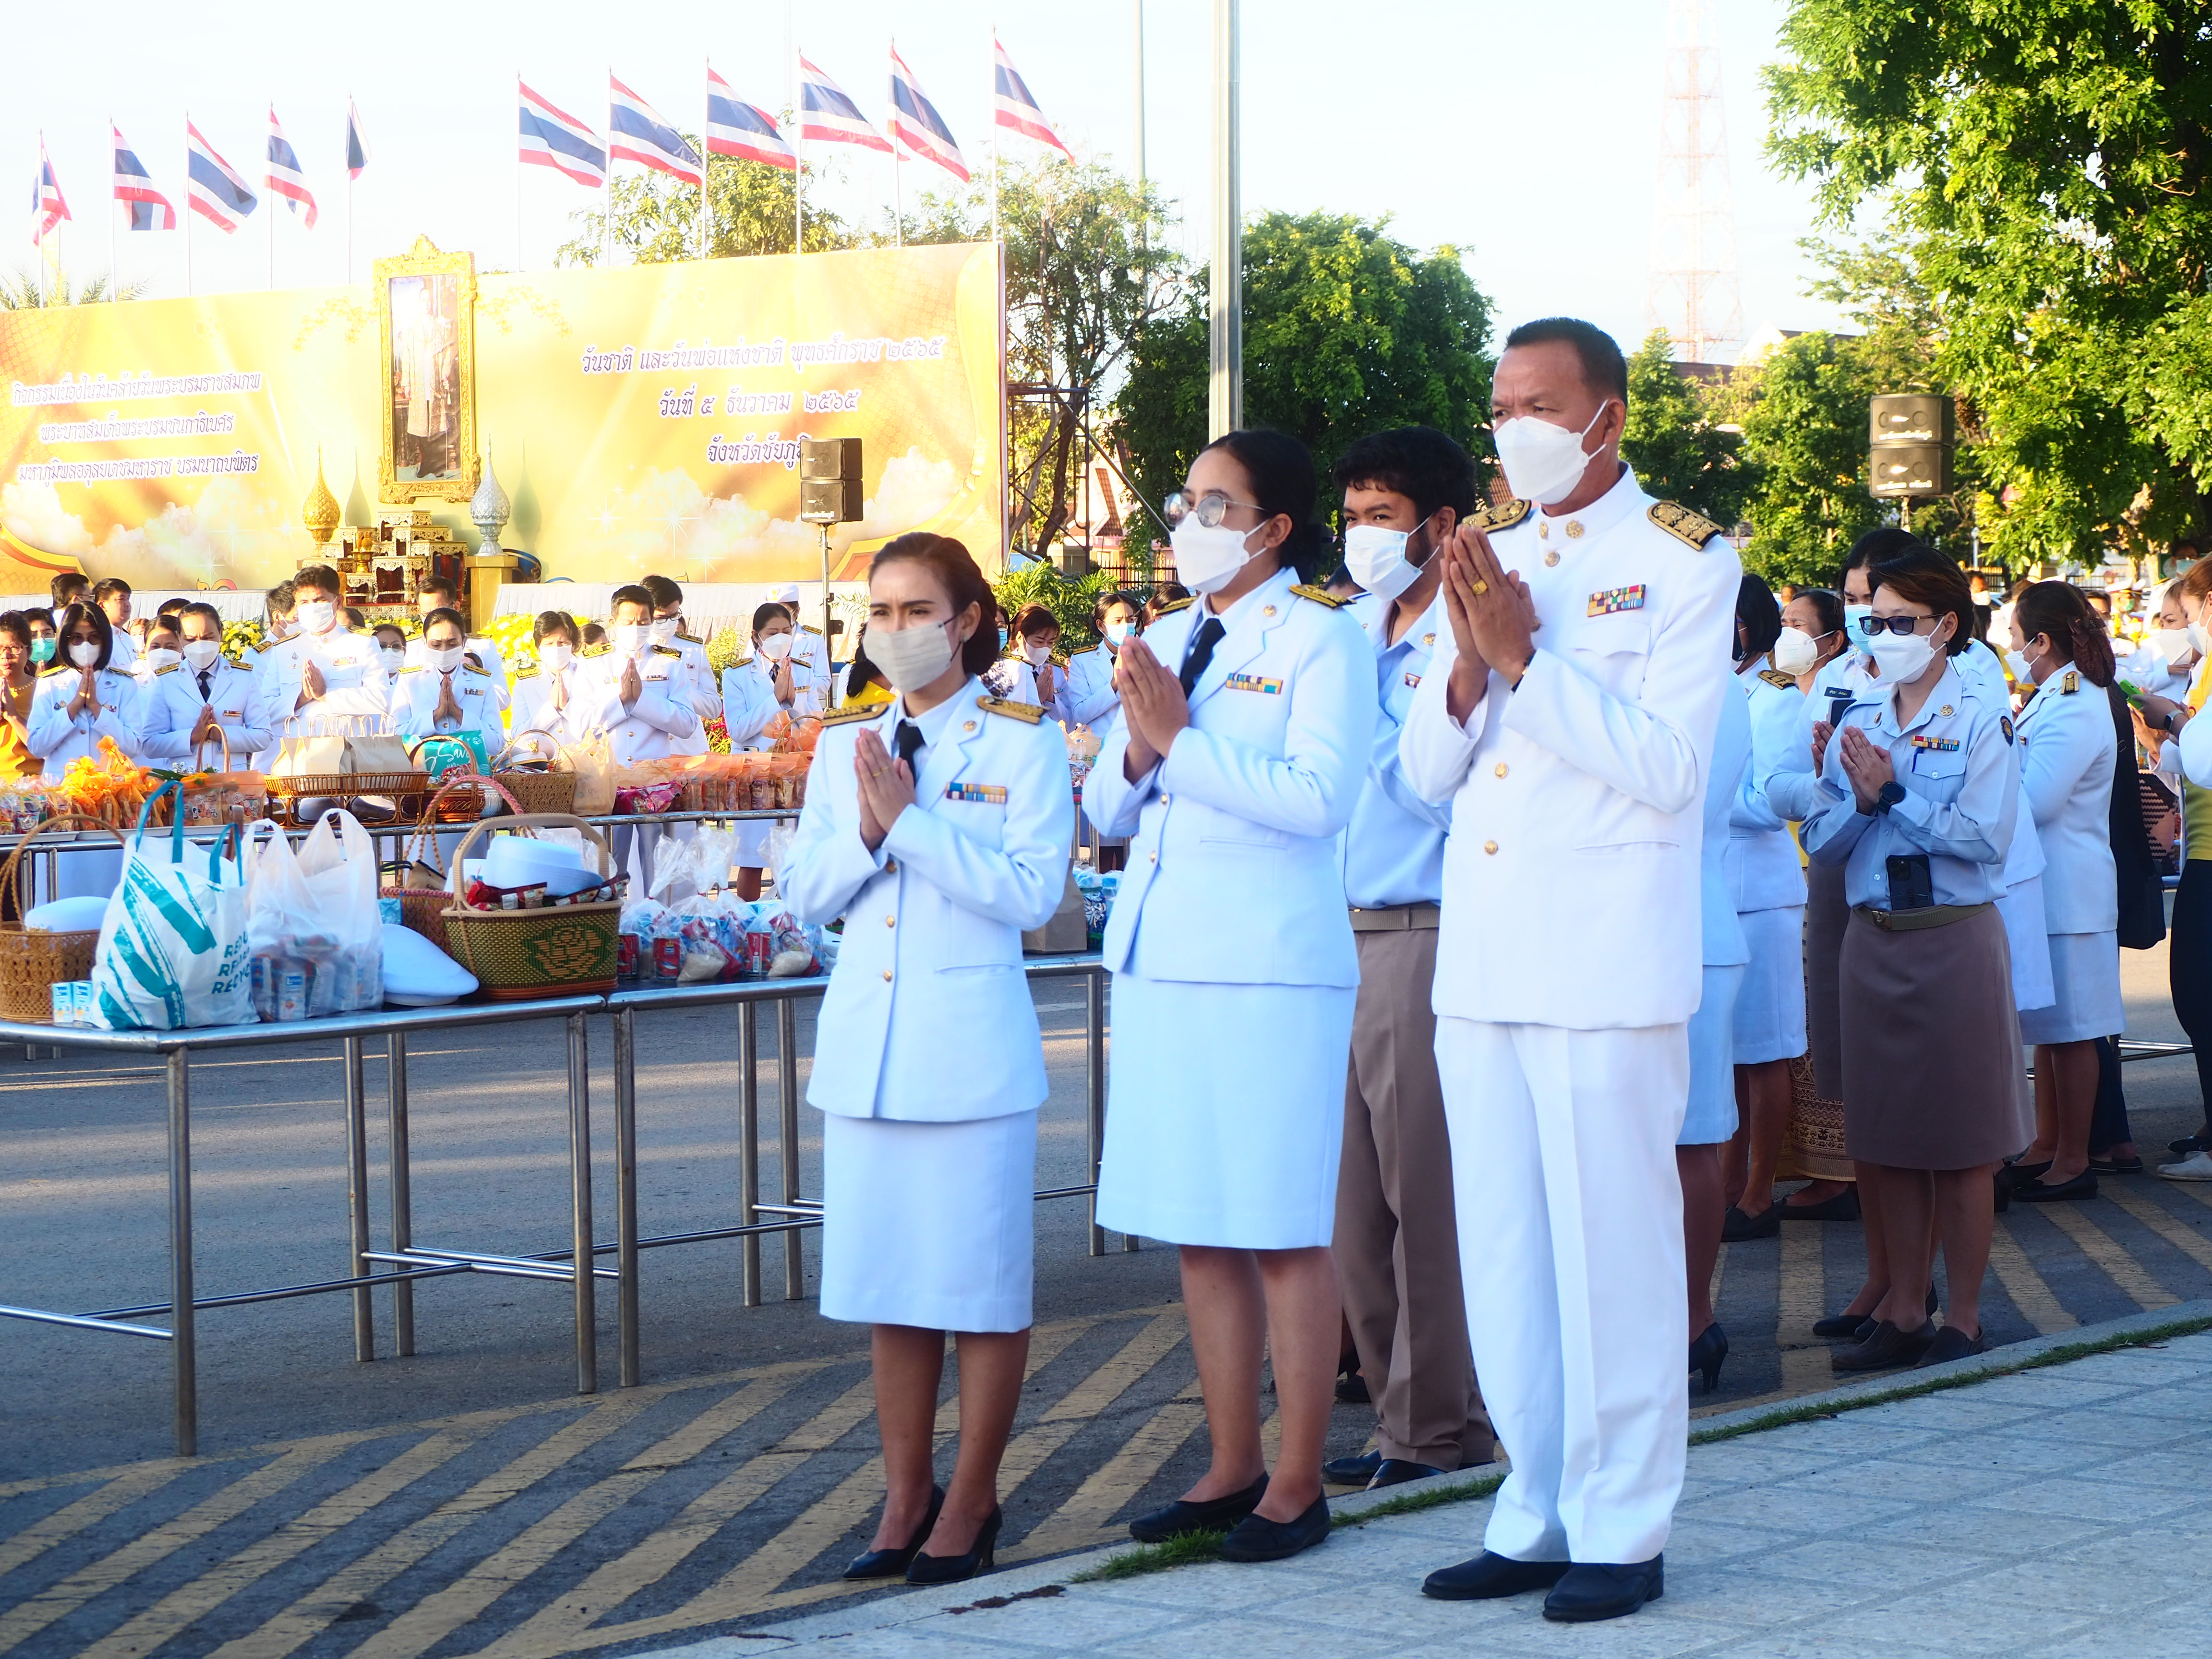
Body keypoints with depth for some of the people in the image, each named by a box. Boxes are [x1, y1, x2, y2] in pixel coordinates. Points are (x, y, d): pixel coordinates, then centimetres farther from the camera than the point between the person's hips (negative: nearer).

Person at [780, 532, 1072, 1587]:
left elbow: (1031, 894, -13)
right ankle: (906, 1498, 19)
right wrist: (865, 832, -9)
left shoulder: (1022, 745, -3)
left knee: (980, 1285, 0)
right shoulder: (843, 748, 12)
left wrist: (909, 822, -16)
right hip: (865, 1047, 5)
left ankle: (971, 1502, 11)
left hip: (971, 1044, -5)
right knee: (887, 1290, 10)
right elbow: (803, 894, 9)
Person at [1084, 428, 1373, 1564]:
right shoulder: (1163, 642, 16)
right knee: (1198, 1235, 10)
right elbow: (1105, 809, 17)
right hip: (1160, 961, 7)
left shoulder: (1320, 639, -4)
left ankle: (1297, 1486, 5)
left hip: (1270, 970, -7)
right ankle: (1232, 1469, 20)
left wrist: (1182, 739, -16)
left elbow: (1319, 795, -18)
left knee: (1284, 1236, -3)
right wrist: (1138, 750, -4)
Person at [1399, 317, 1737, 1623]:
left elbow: (1666, 763, -15)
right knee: (1502, 1257, 11)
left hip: (1605, 965, -6)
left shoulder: (1684, 561, -4)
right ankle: (1538, 1516, 20)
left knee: (1613, 1254, -1)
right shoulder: (1490, 559, 14)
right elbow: (1427, 770, 11)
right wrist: (1469, 664, -8)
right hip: (1483, 961, 6)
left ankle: (1621, 1533, 7)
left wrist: (1524, 656, -19)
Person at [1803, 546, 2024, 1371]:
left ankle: (1963, 1320, 8)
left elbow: (1986, 837, -15)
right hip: (1872, 939, 5)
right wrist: (1861, 800, -12)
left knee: (1961, 1145, 1)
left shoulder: (1980, 721, -4)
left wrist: (1894, 795, -13)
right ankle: (1903, 1311, 16)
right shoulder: (1857, 721, 11)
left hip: (1956, 939, -5)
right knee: (1885, 1141, 7)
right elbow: (1821, 840, 6)